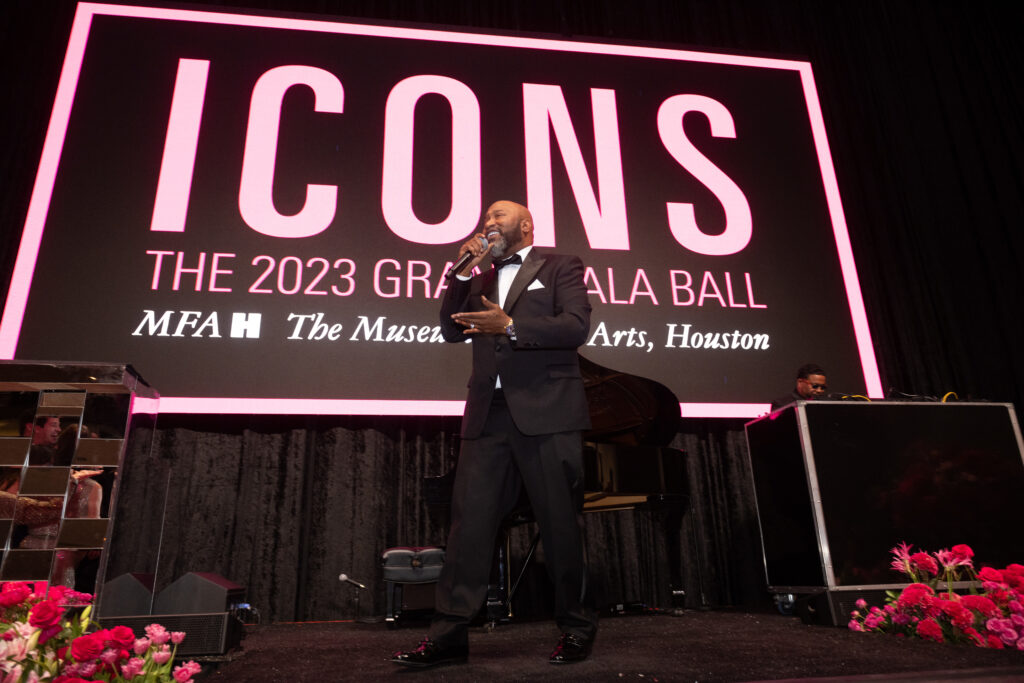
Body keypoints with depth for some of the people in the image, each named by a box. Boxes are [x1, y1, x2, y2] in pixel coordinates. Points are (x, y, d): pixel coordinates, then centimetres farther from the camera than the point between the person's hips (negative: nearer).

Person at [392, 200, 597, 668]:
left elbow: (576, 326, -6)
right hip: (488, 416, 5)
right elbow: (452, 331, 14)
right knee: (468, 521, 0)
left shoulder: (560, 267, 9)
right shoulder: (481, 282, 24)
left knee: (559, 523, 3)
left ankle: (576, 629, 19)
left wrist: (510, 326, -16)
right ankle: (448, 634, 7)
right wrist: (464, 271, 6)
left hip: (545, 414, -4)